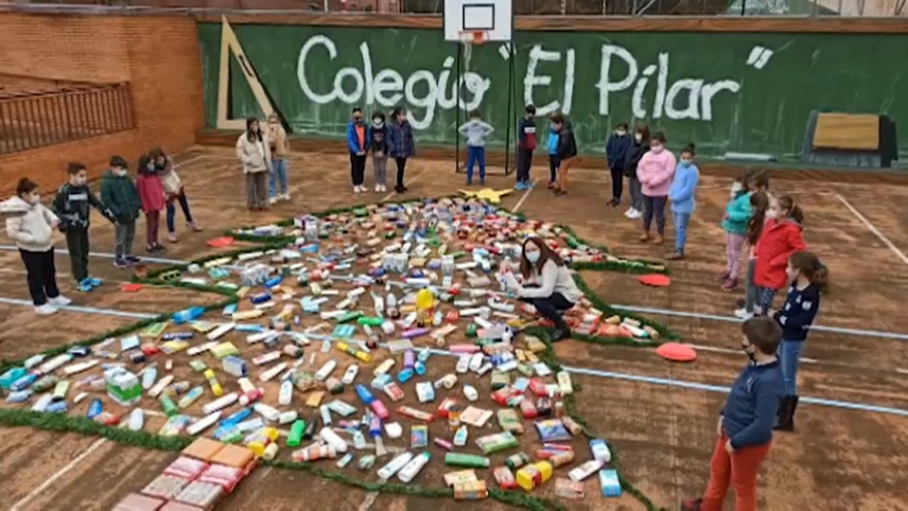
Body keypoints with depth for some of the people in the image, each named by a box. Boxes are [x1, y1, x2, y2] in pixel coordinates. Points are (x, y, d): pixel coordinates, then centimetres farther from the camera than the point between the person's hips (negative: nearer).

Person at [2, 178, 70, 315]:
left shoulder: (37, 205, 1)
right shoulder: (16, 211, -22)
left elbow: (46, 212, 23)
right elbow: (12, 232, -24)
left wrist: (54, 219, 3)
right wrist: (32, 238, -26)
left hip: (47, 245, 8)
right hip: (30, 250, -8)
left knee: (49, 273, 22)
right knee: (35, 277, 5)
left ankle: (54, 296, 39)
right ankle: (40, 304, 16)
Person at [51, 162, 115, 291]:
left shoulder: (85, 188, 1)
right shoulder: (64, 191, -17)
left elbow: (96, 203, 10)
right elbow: (54, 209, -12)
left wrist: (110, 216, 8)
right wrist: (62, 225, -17)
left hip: (83, 227, 6)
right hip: (72, 228, -6)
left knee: (84, 253, 16)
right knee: (76, 254, 1)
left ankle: (85, 277, 28)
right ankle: (80, 281, 9)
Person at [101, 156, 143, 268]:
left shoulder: (126, 179, 5)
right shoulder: (107, 182, -14)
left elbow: (135, 192, 14)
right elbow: (106, 200, -17)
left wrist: (138, 204, 2)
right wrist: (117, 212, -22)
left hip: (131, 213, 7)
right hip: (120, 216, -7)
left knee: (130, 236, 18)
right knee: (120, 238, 4)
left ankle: (128, 255, 34)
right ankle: (118, 258, 20)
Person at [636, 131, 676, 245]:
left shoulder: (669, 156, -8)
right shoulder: (647, 155, 8)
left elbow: (668, 172, -17)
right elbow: (640, 168, 4)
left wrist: (655, 181, -22)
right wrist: (644, 179, -15)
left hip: (660, 191, -5)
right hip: (646, 190, 5)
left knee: (659, 213, 2)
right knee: (647, 212, 16)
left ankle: (660, 234, 15)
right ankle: (645, 232, 30)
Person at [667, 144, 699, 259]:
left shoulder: (693, 171, -17)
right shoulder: (679, 166, 8)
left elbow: (688, 189, -21)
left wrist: (675, 198, -16)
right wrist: (671, 194, -1)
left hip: (685, 204, -8)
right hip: (676, 203, 8)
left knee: (681, 228, -4)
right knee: (677, 227, 14)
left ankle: (679, 251, 2)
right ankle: (678, 249, 24)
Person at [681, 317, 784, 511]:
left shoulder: (769, 381, -36)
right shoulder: (755, 364, -9)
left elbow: (763, 424, -32)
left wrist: (736, 442, -22)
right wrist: (724, 414, 6)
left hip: (749, 442, -9)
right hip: (730, 431, 9)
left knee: (743, 484, 16)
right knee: (718, 470, 29)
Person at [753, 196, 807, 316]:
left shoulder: (790, 230, -18)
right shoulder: (770, 223, 5)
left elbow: (800, 250, -17)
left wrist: (778, 260, -16)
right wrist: (758, 253, 8)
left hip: (774, 276, -8)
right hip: (761, 272, 8)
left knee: (763, 308, -9)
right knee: (758, 307, 17)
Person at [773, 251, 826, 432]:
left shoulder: (810, 294, -24)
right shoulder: (796, 286, 2)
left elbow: (803, 322, -25)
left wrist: (779, 318, -22)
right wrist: (777, 316, -6)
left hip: (794, 340, -9)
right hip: (784, 335, 9)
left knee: (788, 379, 2)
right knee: (780, 375, 21)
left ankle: (786, 420, 14)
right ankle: (779, 410, 38)